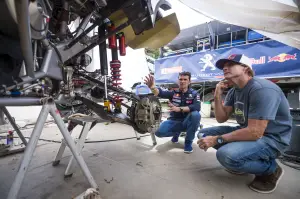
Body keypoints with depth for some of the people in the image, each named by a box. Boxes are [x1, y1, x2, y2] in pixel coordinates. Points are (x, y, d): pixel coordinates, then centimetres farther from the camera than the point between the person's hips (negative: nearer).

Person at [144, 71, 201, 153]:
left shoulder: (194, 93, -2)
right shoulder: (173, 92, -2)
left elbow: (197, 107, -22)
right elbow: (160, 93, -22)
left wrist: (179, 109, -33)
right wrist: (152, 86, -45)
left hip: (187, 121, -1)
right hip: (174, 121, 1)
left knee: (196, 114, -33)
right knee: (159, 132, -23)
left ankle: (188, 142, -11)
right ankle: (176, 132, 13)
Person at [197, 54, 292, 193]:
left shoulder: (261, 89, -24)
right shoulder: (234, 91, 3)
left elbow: (255, 132, -30)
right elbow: (221, 119, 2)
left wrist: (217, 140, -25)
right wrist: (217, 97, -12)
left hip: (270, 138, -8)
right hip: (247, 131, 8)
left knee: (226, 154, -33)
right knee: (204, 134, 1)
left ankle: (270, 169, -1)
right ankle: (243, 162, 14)